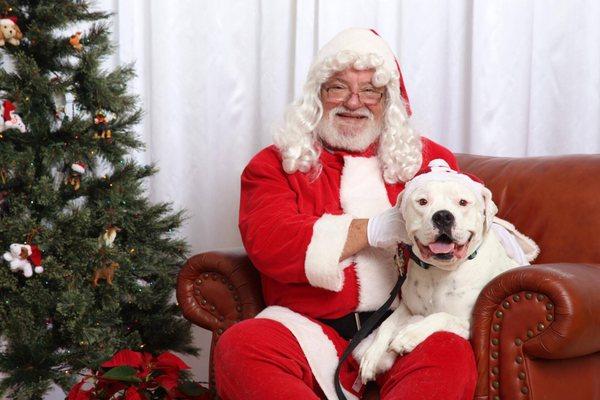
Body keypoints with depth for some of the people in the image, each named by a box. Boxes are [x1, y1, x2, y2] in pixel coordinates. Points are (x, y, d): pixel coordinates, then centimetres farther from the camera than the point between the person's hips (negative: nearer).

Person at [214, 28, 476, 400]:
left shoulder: (426, 158, 19)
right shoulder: (275, 164, 11)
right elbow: (267, 244, -6)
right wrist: (377, 229, -12)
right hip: (311, 327, -1)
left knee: (451, 354, -33)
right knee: (238, 346, -31)